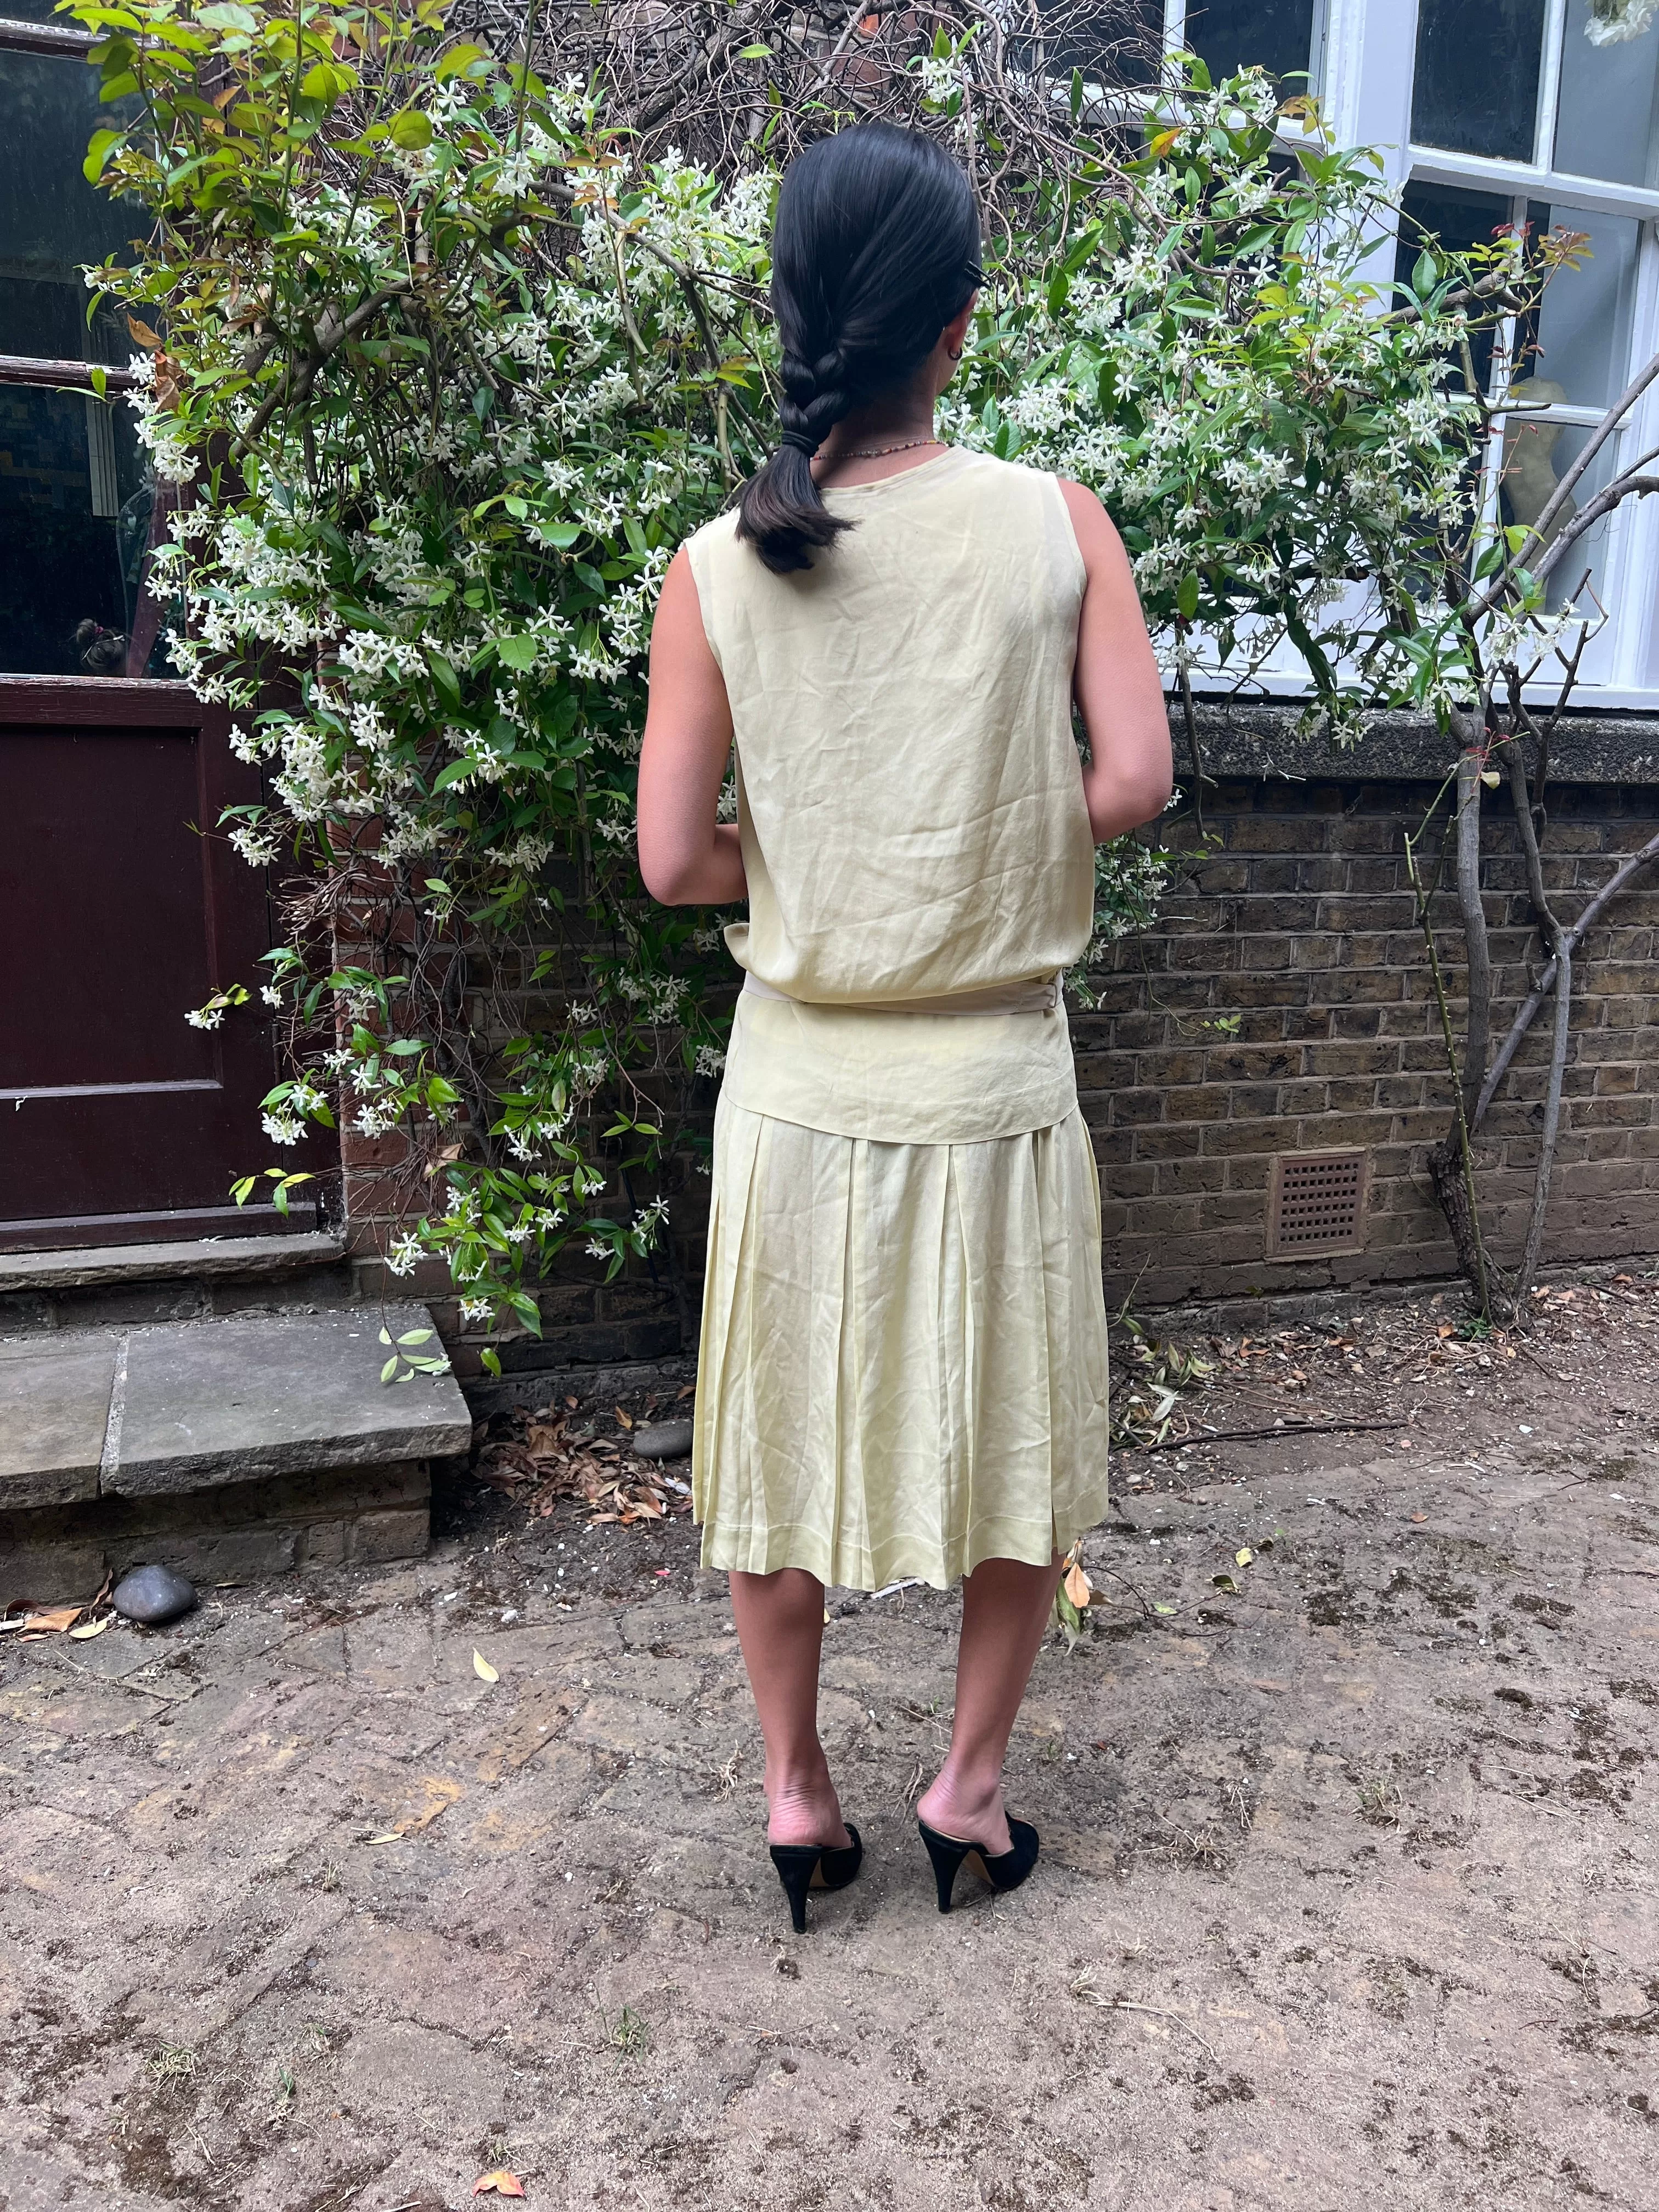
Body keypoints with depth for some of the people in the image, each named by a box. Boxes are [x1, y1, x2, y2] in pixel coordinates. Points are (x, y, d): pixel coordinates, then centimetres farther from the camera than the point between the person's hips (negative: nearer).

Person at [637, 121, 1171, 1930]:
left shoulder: (715, 569, -6)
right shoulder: (1058, 525, -7)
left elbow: (672, 862, -8)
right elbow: (1133, 779, -11)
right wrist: (1004, 854, 6)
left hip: (802, 1085, 1)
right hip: (997, 1082, 0)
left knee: (781, 1450, 17)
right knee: (1021, 1451, 19)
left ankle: (797, 1799, 31)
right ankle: (970, 1789, 32)